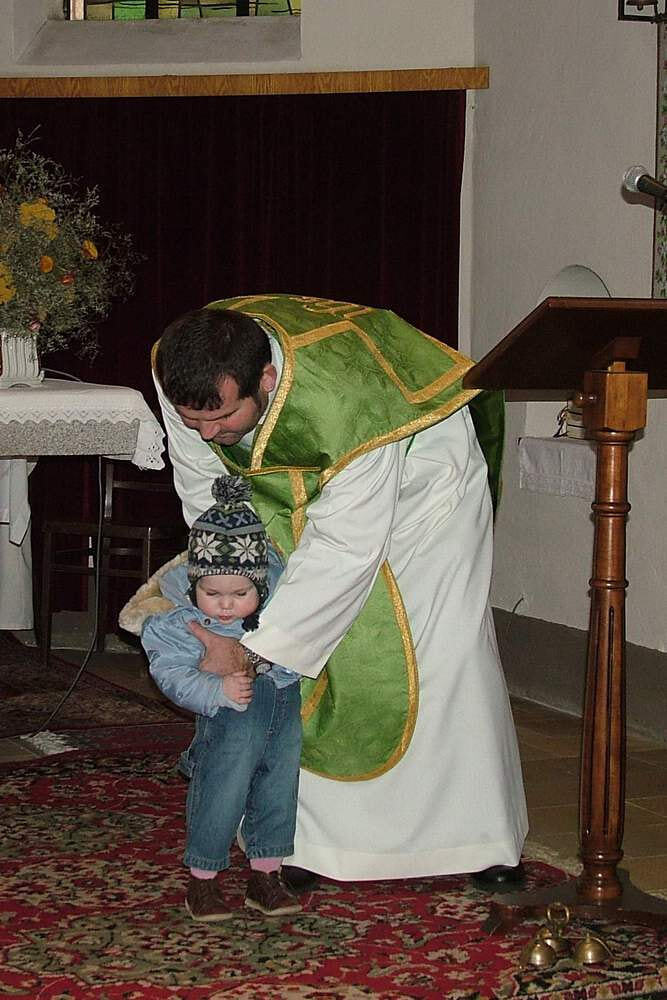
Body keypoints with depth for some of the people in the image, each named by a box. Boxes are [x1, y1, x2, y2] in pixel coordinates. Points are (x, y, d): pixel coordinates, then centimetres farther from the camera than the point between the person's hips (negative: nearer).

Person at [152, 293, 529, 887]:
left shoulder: (347, 402, -46)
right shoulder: (180, 373, -29)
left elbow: (344, 549, -38)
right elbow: (203, 487, -11)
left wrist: (253, 649, -35)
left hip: (420, 469, -4)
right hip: (294, 490, 5)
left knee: (439, 650, -4)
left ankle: (482, 837, 9)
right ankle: (310, 836, 4)